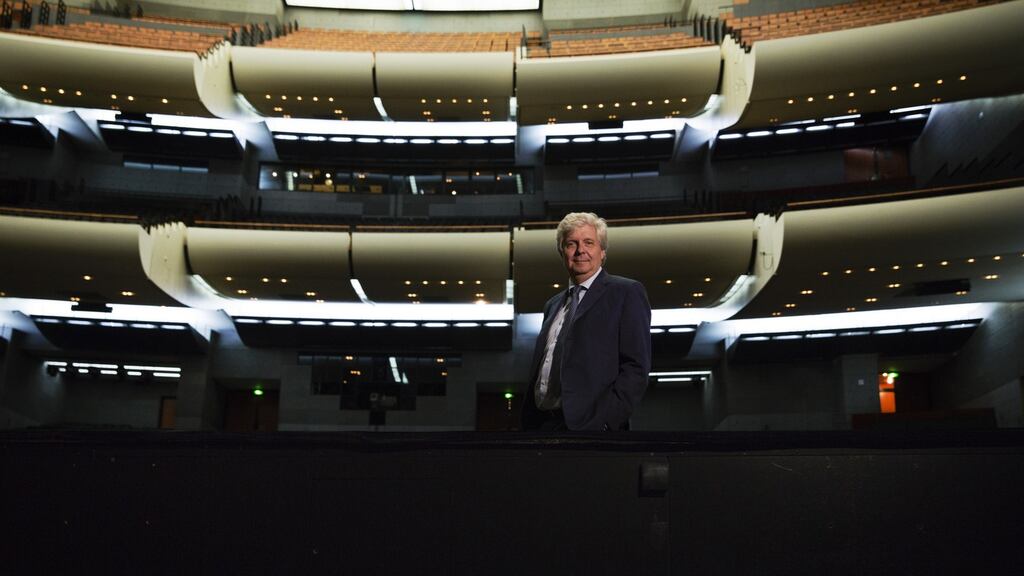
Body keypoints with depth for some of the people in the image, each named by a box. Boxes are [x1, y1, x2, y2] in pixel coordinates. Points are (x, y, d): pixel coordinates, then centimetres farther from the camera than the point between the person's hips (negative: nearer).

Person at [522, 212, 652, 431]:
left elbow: (636, 367, -8)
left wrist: (604, 422, -18)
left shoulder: (626, 293, 0)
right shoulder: (553, 305, 20)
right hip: (542, 424, 6)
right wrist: (528, 424, 7)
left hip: (589, 424, -5)